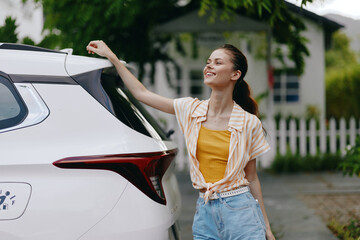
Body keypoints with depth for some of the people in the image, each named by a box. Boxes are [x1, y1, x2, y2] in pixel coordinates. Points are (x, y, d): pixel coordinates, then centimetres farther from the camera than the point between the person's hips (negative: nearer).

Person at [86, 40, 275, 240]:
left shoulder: (249, 123, -2)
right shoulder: (192, 110, 4)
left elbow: (251, 177, 5)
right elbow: (141, 93, 9)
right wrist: (111, 57, 11)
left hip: (239, 210, -2)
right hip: (204, 211, 3)